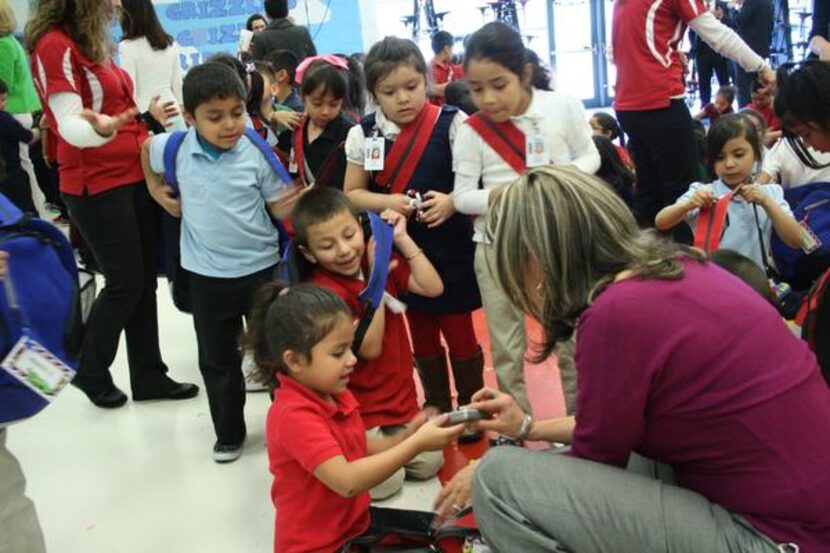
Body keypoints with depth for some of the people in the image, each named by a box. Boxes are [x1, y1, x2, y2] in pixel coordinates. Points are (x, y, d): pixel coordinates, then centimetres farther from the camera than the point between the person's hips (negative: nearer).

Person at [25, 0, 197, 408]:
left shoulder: (90, 43, 12)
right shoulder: (54, 45, -14)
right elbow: (70, 125, -23)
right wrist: (101, 129, -43)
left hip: (134, 177, 9)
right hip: (97, 186, -9)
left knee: (145, 281, 10)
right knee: (125, 283, -2)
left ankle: (148, 376, 20)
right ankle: (91, 372, 20)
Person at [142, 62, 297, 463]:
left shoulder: (258, 154, -12)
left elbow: (277, 207, -6)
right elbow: (146, 150, 16)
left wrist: (296, 201, -27)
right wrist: (157, 192, 8)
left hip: (261, 268, -2)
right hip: (207, 275, 2)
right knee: (217, 358, 14)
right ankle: (229, 433, 32)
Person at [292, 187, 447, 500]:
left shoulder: (379, 259, 0)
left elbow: (433, 288, -7)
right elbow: (371, 347, -23)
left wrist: (402, 239, -12)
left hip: (399, 397, 7)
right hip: (359, 411, -6)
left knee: (429, 463, 4)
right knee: (387, 481, -10)